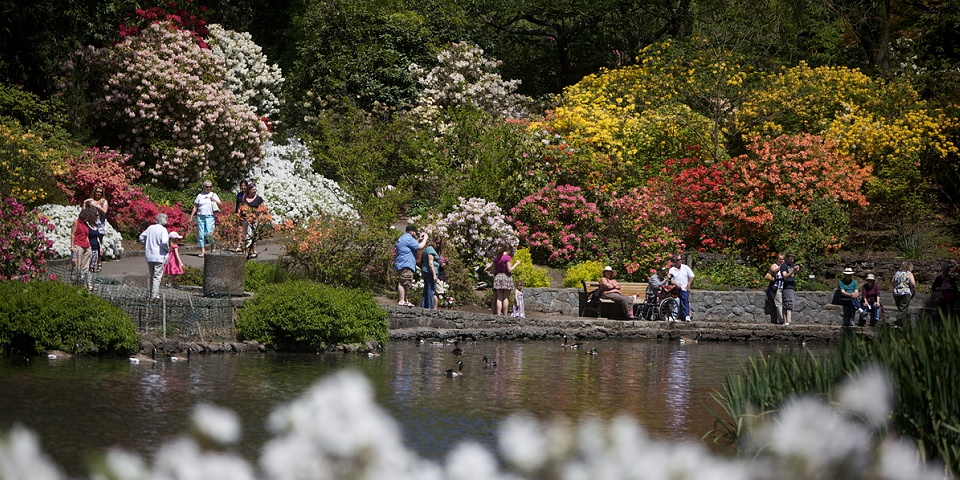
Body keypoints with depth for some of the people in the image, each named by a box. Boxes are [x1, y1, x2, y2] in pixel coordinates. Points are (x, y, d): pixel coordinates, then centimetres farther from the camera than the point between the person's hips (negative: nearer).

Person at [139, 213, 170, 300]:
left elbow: (141, 237, 12)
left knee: (151, 275, 17)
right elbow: (164, 242, -22)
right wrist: (167, 249, -4)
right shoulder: (163, 230, -12)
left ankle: (152, 293, 22)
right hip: (159, 256, -6)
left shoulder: (150, 228, 6)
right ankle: (155, 295, -6)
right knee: (157, 276, -2)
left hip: (149, 256, 6)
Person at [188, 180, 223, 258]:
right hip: (200, 216, 2)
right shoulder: (200, 195, 12)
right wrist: (191, 217, 9)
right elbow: (195, 207, 14)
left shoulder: (214, 195, 10)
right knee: (201, 234, -2)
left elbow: (221, 205, 8)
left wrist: (214, 200, -8)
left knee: (209, 233, -15)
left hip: (210, 217, -2)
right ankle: (202, 251, 2)